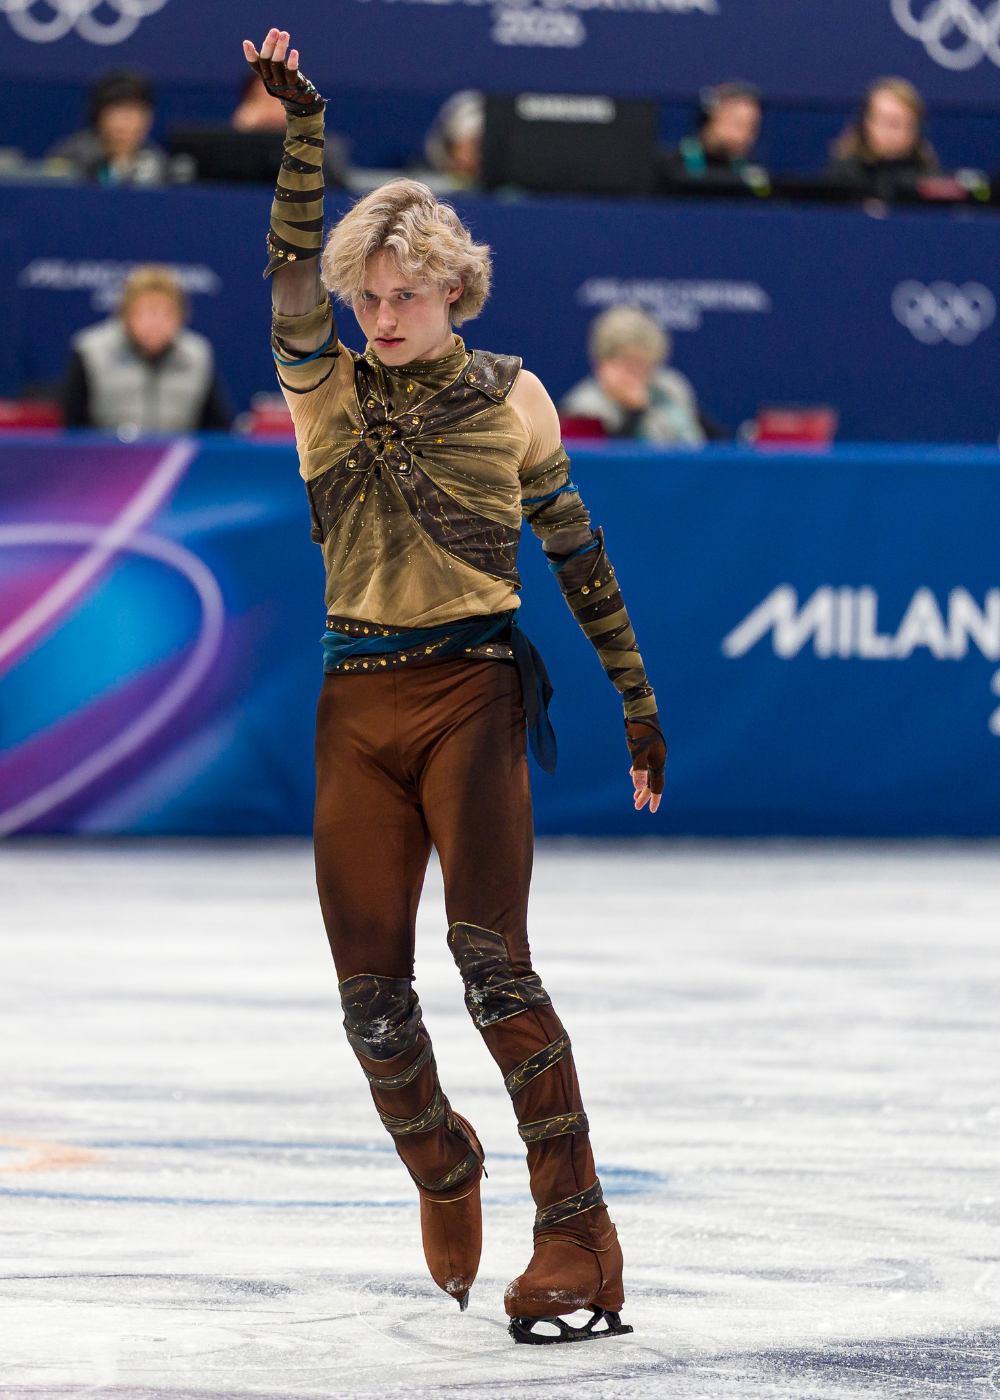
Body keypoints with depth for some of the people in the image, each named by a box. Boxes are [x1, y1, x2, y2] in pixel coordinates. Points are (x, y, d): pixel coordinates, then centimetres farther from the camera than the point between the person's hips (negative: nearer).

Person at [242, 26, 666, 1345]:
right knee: (370, 995, 0)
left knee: (491, 961, -19)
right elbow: (292, 270, -10)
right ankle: (444, 1176, 29)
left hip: (475, 689, -3)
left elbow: (577, 550, 12)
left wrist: (638, 700, 13)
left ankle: (576, 1236, -18)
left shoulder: (510, 396, 6)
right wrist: (301, 131, -25)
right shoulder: (326, 388, 7)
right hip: (359, 702, 3)